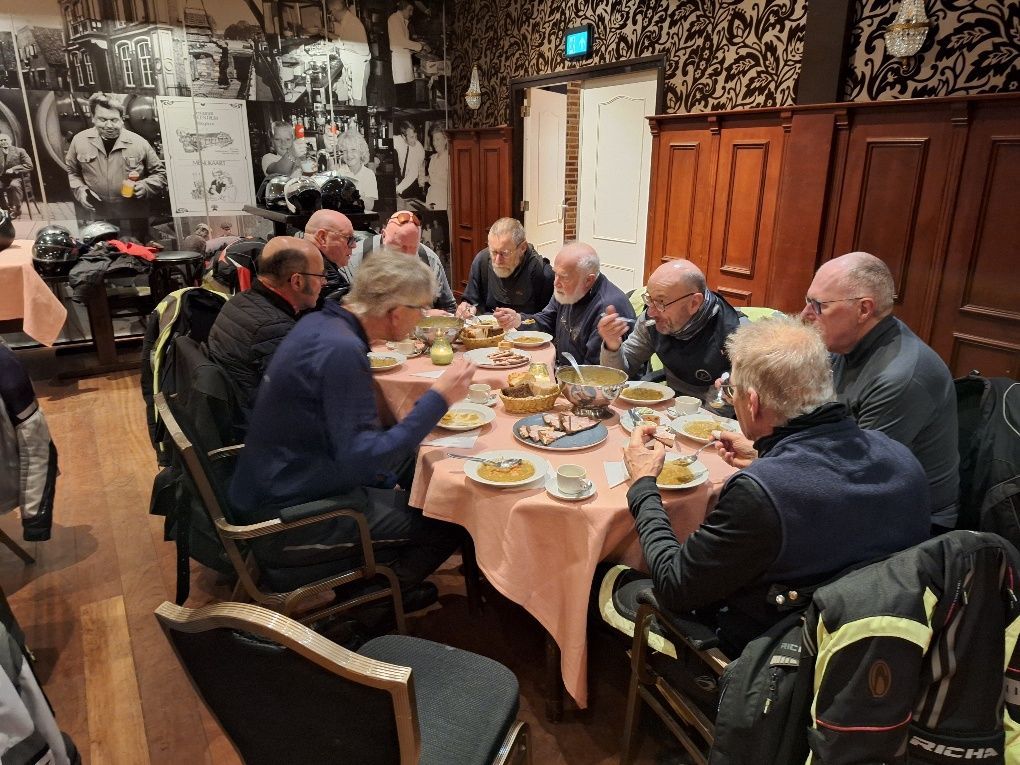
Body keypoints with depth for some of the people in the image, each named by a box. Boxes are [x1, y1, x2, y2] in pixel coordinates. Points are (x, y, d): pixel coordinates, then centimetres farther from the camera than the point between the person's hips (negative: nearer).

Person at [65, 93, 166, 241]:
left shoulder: (139, 143, -4)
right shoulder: (80, 140, 2)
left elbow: (159, 173, 3)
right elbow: (70, 171, 16)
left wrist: (145, 186, -15)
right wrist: (80, 190, -2)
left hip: (134, 220, -2)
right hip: (97, 219, 2)